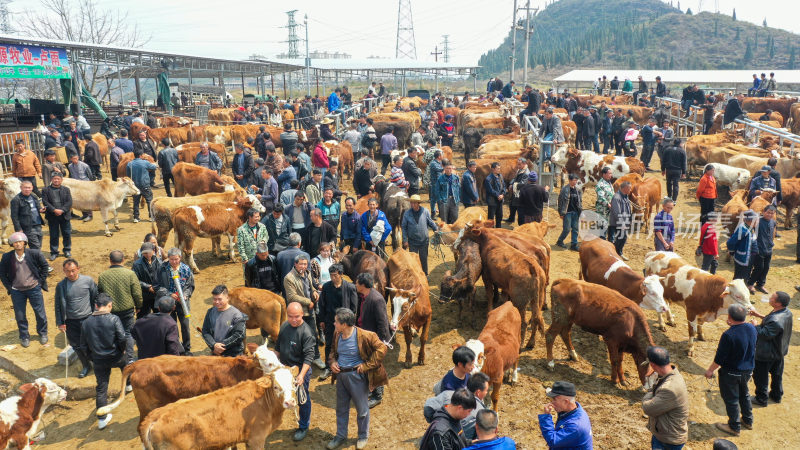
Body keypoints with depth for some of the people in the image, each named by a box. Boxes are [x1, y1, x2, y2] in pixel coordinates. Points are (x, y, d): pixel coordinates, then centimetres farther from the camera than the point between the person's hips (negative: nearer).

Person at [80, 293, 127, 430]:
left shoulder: (86, 323, -5)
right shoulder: (114, 319, -16)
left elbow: (83, 346, 1)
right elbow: (122, 338, -20)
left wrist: (93, 355, 15)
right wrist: (122, 350, 0)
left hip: (99, 361, 2)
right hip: (116, 357, -2)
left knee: (101, 388, 11)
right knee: (126, 364, 33)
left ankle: (102, 419, 17)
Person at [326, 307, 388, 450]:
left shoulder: (364, 336, -22)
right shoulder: (337, 335, -1)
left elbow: (381, 349, -19)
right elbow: (333, 350, 19)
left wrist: (366, 365, -19)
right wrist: (332, 361, -1)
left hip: (356, 376, -6)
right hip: (340, 374, 6)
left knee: (362, 409, 11)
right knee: (341, 408, 19)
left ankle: (363, 436, 33)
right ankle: (340, 435, 38)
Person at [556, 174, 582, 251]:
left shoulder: (578, 190, 9)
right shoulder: (565, 189, -9)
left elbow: (580, 201, 17)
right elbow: (561, 201, -9)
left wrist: (580, 210, 10)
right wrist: (562, 213, -11)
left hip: (575, 212, 6)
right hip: (568, 212, -6)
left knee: (575, 229, 6)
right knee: (567, 229, -4)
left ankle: (574, 245, 13)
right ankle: (559, 241, 17)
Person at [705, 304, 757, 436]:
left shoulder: (728, 335, -31)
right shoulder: (752, 328, -10)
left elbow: (719, 358, -22)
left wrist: (710, 370, -6)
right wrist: (733, 326, 11)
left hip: (731, 373, -7)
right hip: (748, 370, 7)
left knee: (731, 399, 11)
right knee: (744, 394, 28)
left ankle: (734, 427, 26)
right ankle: (748, 421, 43)